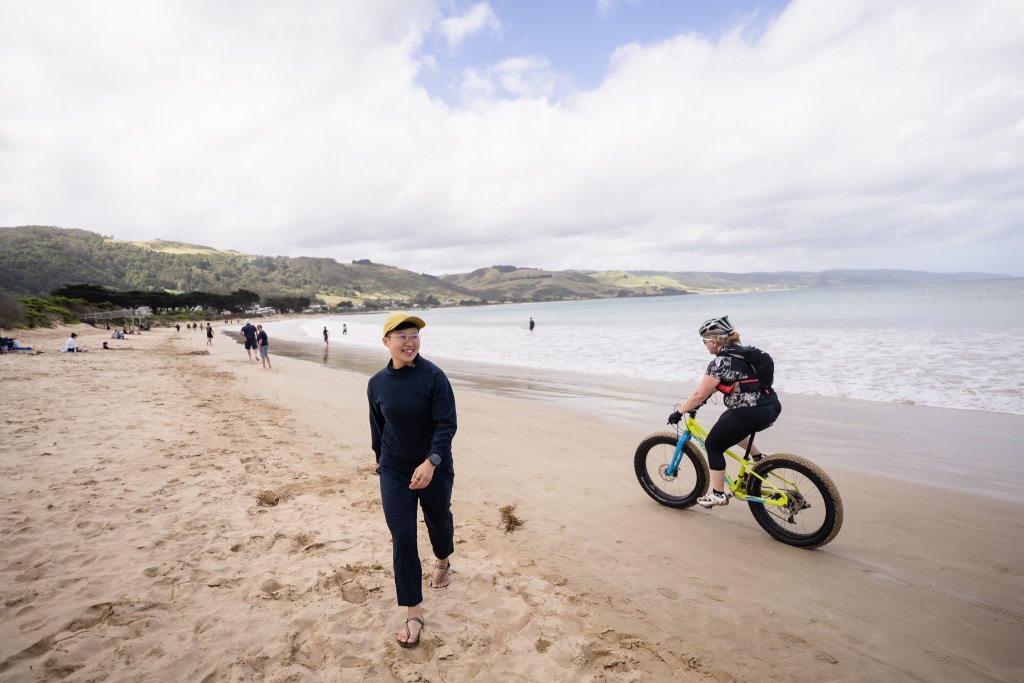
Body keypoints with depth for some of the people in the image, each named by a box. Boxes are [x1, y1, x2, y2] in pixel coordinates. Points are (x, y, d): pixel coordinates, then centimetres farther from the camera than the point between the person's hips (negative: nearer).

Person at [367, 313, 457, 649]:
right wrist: (379, 458, 19)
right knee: (402, 539, 0)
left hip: (434, 468, -1)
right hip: (395, 471, 2)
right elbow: (377, 426, 9)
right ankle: (414, 614, 15)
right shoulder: (377, 383, -5)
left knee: (439, 521, 21)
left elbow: (447, 424, -21)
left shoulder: (433, 376, -17)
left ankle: (443, 561, 55)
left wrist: (431, 462, -32)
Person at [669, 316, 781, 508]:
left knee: (713, 446, 8)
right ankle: (758, 459, 29)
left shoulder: (720, 361, -12)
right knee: (729, 425, 33)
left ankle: (718, 495, 16)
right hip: (773, 407, 9)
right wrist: (702, 398, 26)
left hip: (751, 413, -9)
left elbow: (699, 394, -13)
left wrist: (678, 412, -3)